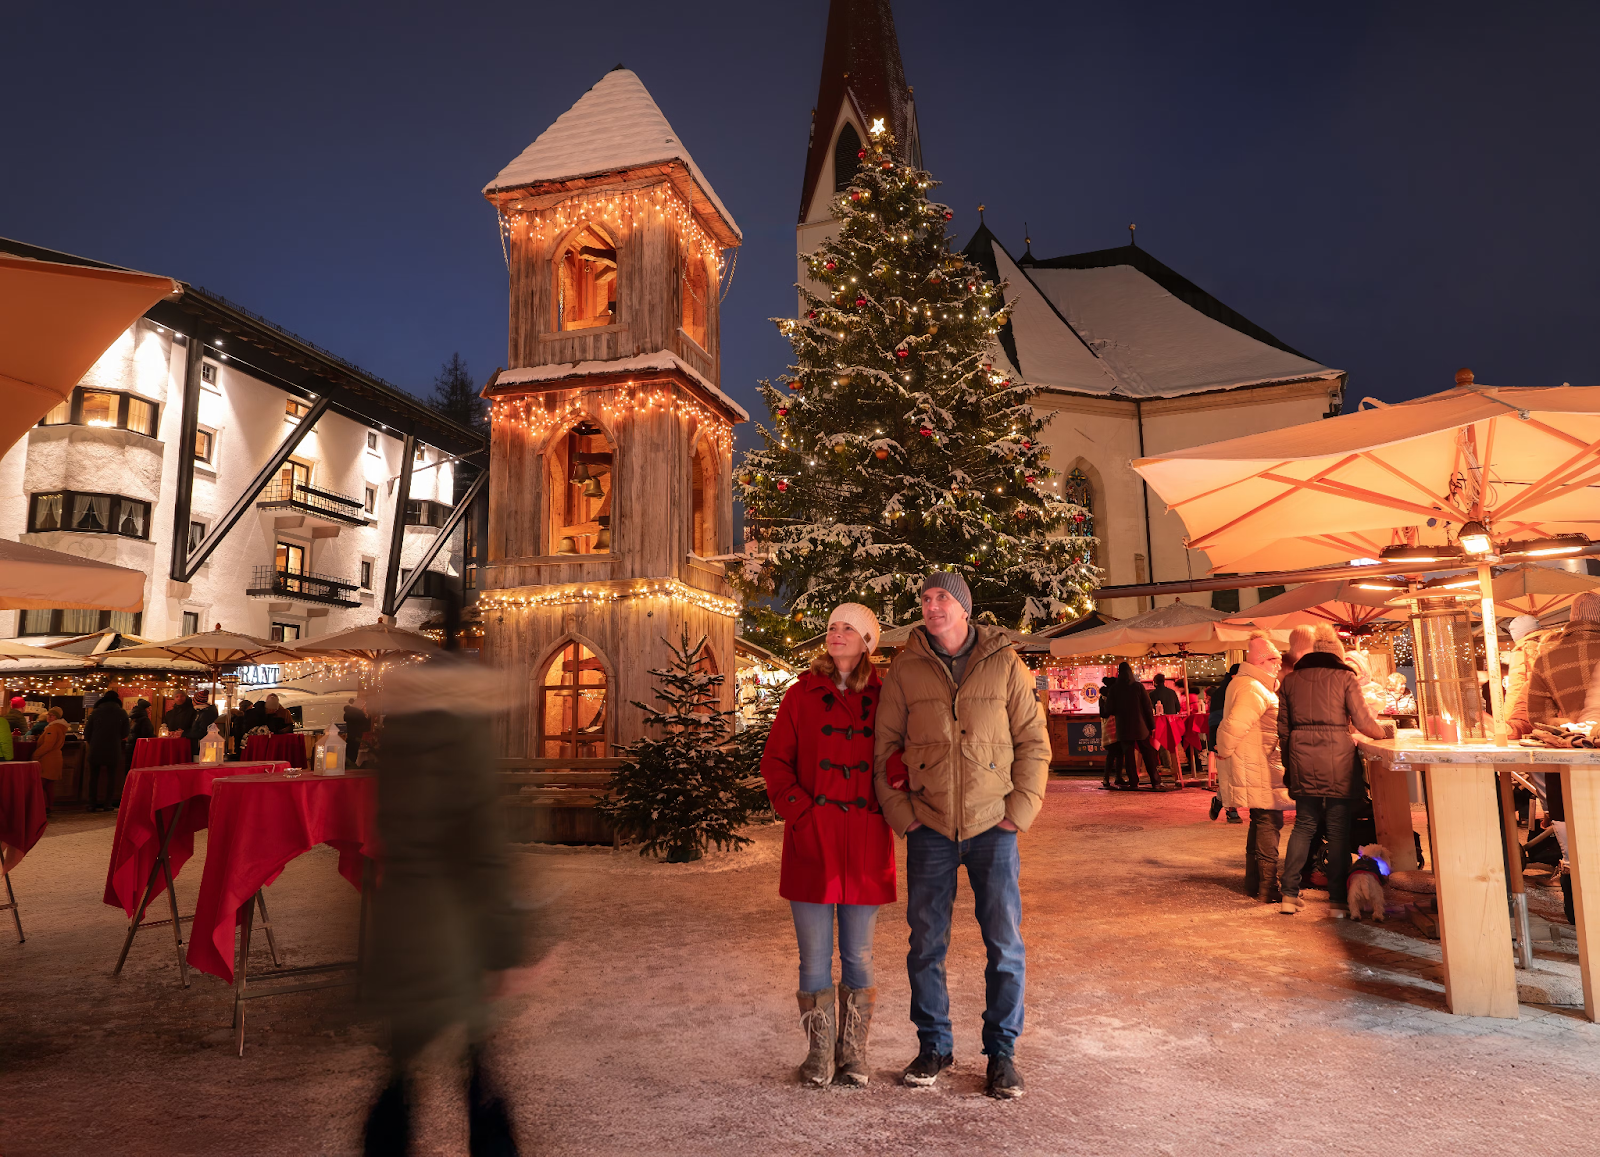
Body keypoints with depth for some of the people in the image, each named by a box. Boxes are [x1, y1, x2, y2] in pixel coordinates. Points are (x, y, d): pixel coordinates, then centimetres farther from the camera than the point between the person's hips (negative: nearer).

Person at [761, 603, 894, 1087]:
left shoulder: (883, 697, 7)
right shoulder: (801, 694, 5)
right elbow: (774, 761, 4)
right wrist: (799, 810, -8)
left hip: (866, 840, 1)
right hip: (812, 837, 0)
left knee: (858, 954, 10)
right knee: (815, 955, 6)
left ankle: (853, 1051, 25)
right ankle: (820, 1052, 23)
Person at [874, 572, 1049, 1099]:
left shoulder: (1005, 664, 0)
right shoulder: (905, 670, 1)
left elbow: (1034, 741, 3)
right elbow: (884, 746, 5)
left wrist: (1021, 809, -4)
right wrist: (900, 811, -3)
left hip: (992, 826, -1)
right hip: (930, 829, 1)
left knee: (1005, 945, 5)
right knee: (926, 943, 9)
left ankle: (1002, 1052, 23)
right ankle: (933, 1045, 27)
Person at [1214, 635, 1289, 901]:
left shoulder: (1244, 684, 16)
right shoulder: (1252, 689, -19)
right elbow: (1234, 725, -29)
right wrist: (1223, 752, -17)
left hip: (1260, 769, 11)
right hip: (1258, 772, -11)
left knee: (1261, 823, 17)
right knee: (1268, 824, -7)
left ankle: (1254, 882, 27)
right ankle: (1268, 889, -3)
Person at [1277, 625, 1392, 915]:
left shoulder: (1290, 680, 9)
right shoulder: (1344, 677, 0)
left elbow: (1282, 727, 9)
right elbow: (1362, 721, -1)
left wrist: (1289, 761, 18)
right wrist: (1383, 731, 19)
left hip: (1302, 757, 3)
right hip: (1337, 755, -3)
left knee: (1304, 824, 11)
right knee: (1338, 827, 6)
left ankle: (1290, 894, 6)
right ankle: (1337, 897, 9)